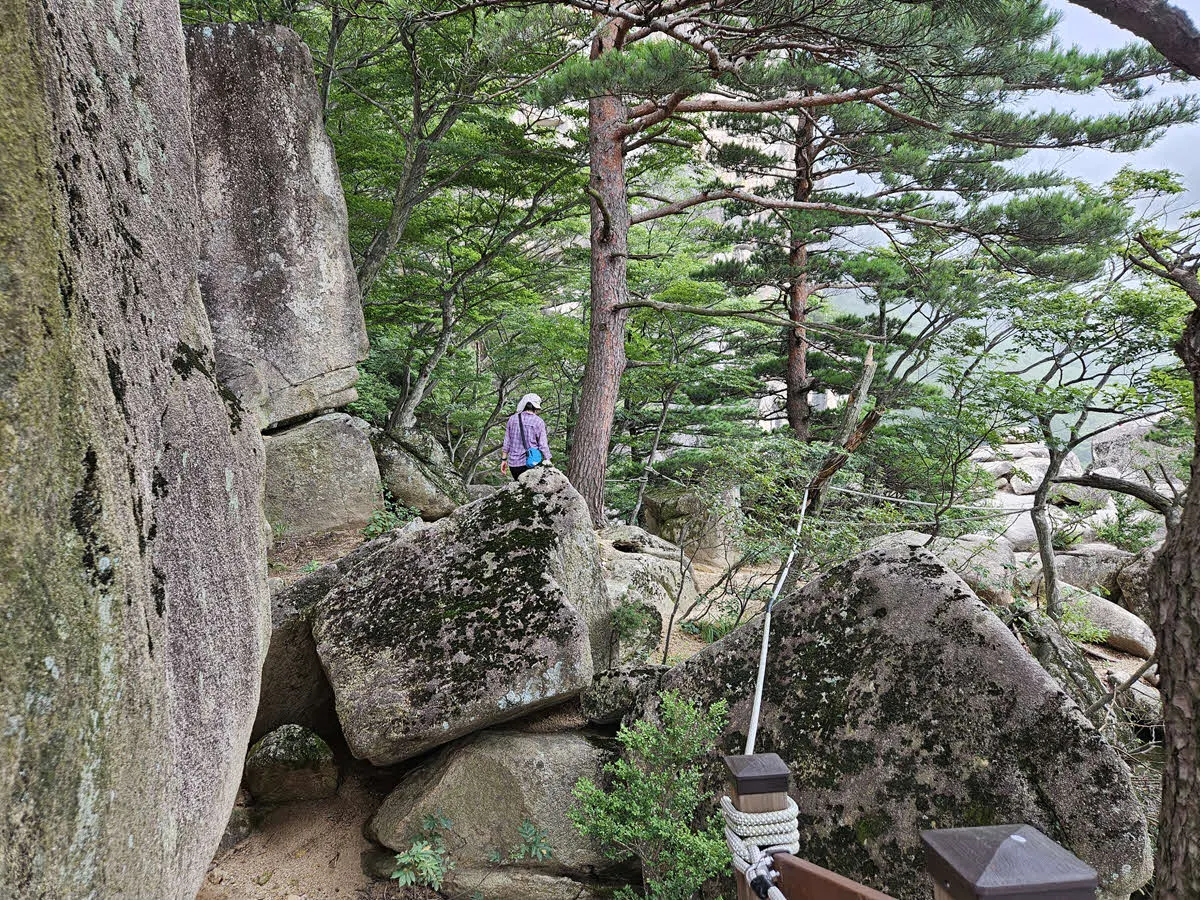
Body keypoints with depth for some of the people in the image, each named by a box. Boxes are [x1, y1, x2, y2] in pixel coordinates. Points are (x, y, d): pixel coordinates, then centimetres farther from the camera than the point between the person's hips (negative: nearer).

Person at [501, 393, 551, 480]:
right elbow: (543, 446, -7)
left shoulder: (512, 418, 5)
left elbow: (506, 442, 9)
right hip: (531, 463, -4)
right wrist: (548, 462, 0)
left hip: (513, 464, 4)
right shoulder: (539, 422, -5)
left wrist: (504, 459, 15)